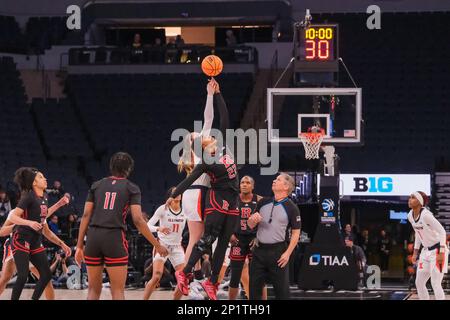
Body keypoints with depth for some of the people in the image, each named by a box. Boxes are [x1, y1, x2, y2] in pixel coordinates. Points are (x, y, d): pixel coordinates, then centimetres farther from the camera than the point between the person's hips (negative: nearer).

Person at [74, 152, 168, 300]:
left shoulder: (97, 185, 15)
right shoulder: (131, 188, 6)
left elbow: (86, 215, 9)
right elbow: (138, 220, -3)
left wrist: (79, 246, 10)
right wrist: (157, 245, 2)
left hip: (93, 236, 3)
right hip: (115, 238, -3)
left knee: (94, 290, 13)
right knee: (118, 292, 0)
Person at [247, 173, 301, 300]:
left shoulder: (291, 208, -4)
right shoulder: (263, 203, 10)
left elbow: (296, 233, -3)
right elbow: (250, 225, 16)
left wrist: (288, 253, -12)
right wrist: (253, 219, -8)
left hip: (278, 251, -5)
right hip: (259, 250, 5)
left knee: (282, 289, -2)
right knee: (254, 287, 7)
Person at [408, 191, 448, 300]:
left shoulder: (425, 215, -22)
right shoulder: (410, 216, 3)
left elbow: (442, 231, -20)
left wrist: (441, 253, -24)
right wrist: (415, 252, 16)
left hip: (437, 250, -9)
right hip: (426, 251, 9)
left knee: (435, 284, -12)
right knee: (419, 283, 7)